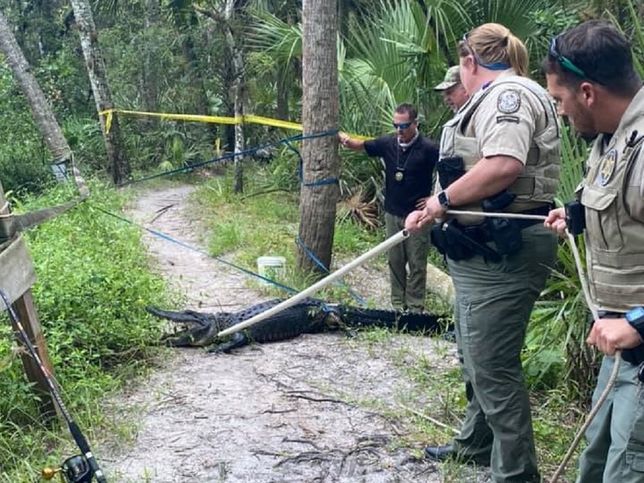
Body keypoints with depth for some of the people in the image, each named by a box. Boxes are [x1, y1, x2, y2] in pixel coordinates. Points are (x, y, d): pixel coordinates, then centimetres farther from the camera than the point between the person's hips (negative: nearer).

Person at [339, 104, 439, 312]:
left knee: (416, 264, 2)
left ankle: (415, 308, 10)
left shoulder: (428, 149, -15)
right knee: (395, 261, 12)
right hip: (392, 214, 5)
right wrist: (344, 138, -12)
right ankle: (397, 304, 23)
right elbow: (359, 145, 9)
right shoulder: (388, 143, -1)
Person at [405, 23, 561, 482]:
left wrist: (445, 198, -17)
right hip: (484, 248, 11)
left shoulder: (509, 92, -14)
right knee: (477, 355, 22)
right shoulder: (494, 99, 20)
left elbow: (503, 166, -30)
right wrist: (433, 212, 12)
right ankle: (476, 445, 39)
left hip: (501, 253, -11)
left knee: (493, 365, -5)